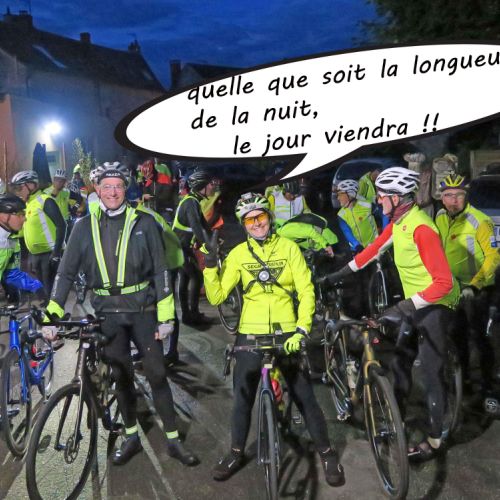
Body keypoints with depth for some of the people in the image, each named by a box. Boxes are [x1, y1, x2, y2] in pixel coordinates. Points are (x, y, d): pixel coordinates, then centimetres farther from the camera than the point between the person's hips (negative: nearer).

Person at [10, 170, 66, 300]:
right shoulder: (29, 204, 15)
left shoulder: (45, 201, -12)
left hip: (49, 254, -9)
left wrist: (56, 252, -22)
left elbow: (61, 225, -18)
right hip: (36, 255, 9)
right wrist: (31, 256, 19)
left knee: (51, 290, -6)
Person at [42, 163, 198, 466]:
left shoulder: (143, 223, -3)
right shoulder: (85, 227, 3)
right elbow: (66, 272, 1)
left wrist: (166, 316, -9)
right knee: (122, 376, 12)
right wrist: (52, 316, -7)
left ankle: (173, 440, 14)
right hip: (108, 313, 2)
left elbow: (160, 270, -4)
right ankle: (131, 438, 28)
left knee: (157, 374, 0)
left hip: (142, 309, -2)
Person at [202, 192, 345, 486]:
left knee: (305, 396, 4)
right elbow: (216, 297, -4)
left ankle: (327, 453, 23)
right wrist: (211, 264, -15)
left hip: (286, 333, -1)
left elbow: (306, 291, -7)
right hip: (251, 335, 1)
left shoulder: (289, 247, -3)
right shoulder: (238, 254, 0)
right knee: (243, 398, 10)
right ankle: (236, 453, 30)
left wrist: (302, 330, -17)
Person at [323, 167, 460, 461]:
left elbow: (444, 281, -30)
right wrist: (343, 273, 13)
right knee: (400, 361, 16)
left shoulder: (421, 228, -27)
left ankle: (434, 439, 14)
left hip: (436, 304, -9)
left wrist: (406, 306, -33)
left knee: (432, 371, -1)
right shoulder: (397, 221, 1)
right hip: (416, 302, 9)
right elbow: (376, 248, 13)